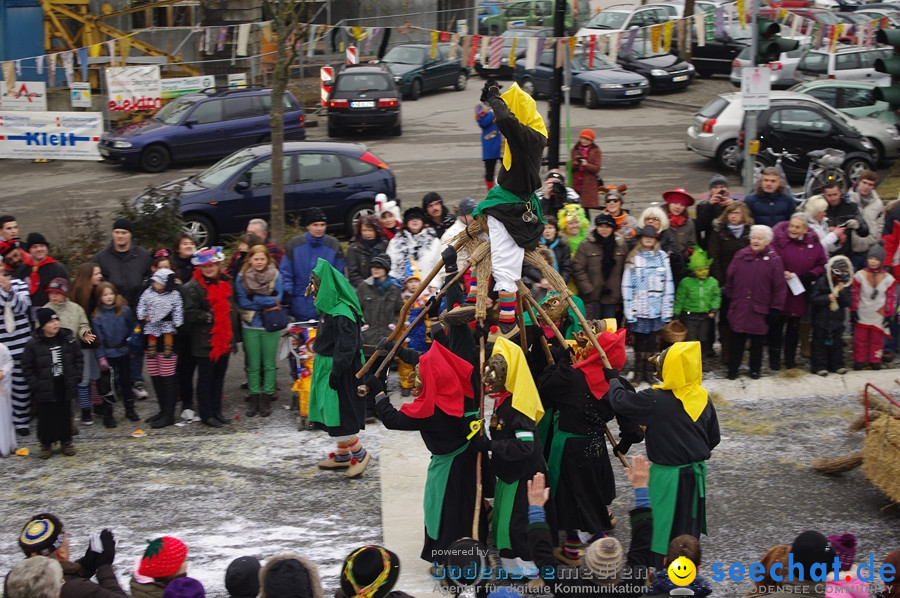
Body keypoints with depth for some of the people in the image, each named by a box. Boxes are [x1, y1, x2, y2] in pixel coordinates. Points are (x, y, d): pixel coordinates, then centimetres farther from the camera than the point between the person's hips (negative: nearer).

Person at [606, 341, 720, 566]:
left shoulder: (656, 400, -22)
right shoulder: (703, 398, -3)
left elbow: (619, 401, -13)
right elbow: (714, 438, 7)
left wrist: (614, 380, 6)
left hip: (667, 475, -6)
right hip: (696, 473, 6)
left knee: (660, 530, 4)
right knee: (688, 527, 20)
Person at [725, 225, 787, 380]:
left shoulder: (773, 260, -5)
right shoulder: (741, 256, 2)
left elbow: (779, 287, -4)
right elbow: (730, 279, 11)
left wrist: (776, 308, -5)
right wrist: (730, 296, 11)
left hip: (759, 311, -2)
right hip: (739, 309, 2)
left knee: (757, 342, 11)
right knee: (736, 341, 7)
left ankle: (755, 369, 25)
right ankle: (732, 369, 18)